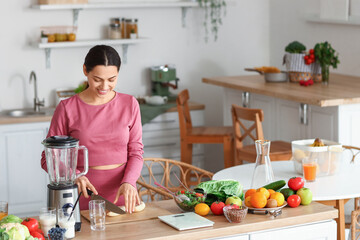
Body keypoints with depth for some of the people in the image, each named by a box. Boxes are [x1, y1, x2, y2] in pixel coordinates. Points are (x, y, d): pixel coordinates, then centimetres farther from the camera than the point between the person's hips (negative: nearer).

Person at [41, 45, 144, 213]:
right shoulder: (67, 108, -3)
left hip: (122, 196, 1)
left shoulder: (129, 104, 4)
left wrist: (128, 182, -13)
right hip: (83, 200, -1)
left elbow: (136, 152, 5)